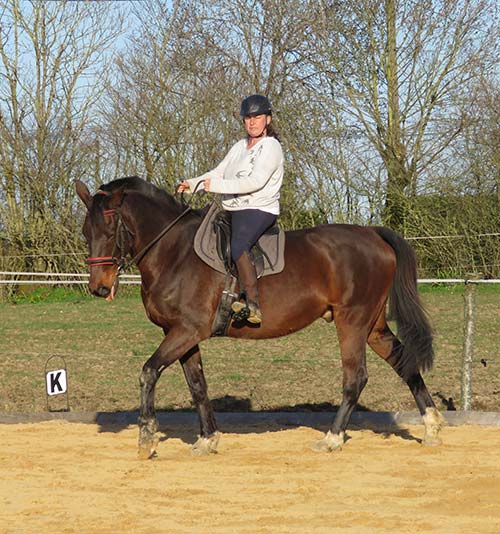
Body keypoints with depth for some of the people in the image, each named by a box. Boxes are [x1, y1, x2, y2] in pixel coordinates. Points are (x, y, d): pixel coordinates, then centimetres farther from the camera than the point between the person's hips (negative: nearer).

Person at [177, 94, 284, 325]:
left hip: (259, 210, -10)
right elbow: (218, 173, 21)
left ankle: (253, 304, -43)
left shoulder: (271, 147, -7)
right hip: (233, 211, 10)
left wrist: (217, 185, -23)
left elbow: (256, 182, -19)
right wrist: (192, 184, 4)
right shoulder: (240, 146, 20)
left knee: (237, 246, -34)